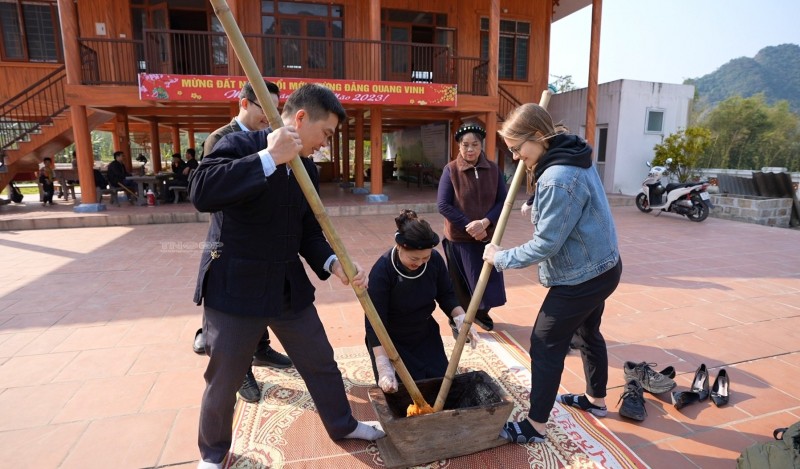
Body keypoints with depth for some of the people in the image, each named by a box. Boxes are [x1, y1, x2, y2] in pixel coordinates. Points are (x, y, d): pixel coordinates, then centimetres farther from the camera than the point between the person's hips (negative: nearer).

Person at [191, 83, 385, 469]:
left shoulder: (306, 168, 6)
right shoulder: (239, 145, -13)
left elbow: (308, 232, 7)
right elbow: (201, 193, -30)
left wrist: (334, 264, -11)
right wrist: (269, 158, -30)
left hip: (289, 286, 6)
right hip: (233, 287, -5)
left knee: (320, 361, 17)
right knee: (224, 379, 13)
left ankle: (342, 425, 42)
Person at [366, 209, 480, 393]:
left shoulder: (435, 259, -17)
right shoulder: (382, 271, -31)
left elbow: (446, 295, -3)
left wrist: (461, 319, -21)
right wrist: (383, 366, -38)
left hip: (426, 335, 4)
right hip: (391, 341, -4)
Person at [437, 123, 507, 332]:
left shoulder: (493, 169, 0)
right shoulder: (450, 170, -8)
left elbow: (502, 201, -2)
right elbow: (443, 205, -13)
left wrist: (484, 223, -19)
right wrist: (469, 226, -18)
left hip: (487, 236, 3)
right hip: (459, 238, -3)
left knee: (489, 283, 11)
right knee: (461, 284, 8)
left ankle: (480, 313, 39)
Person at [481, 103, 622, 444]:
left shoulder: (558, 179, -29)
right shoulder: (572, 158, 3)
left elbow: (545, 244, -25)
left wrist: (501, 257, -14)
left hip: (580, 278, -10)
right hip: (599, 266, 10)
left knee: (545, 345, 1)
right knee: (588, 332, 25)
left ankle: (535, 426, 16)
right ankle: (596, 400, 47)